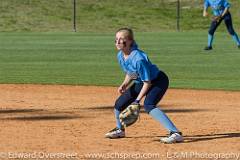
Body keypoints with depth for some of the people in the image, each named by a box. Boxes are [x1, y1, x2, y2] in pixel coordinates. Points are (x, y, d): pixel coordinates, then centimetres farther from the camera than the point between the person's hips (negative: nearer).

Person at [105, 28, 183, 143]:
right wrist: (124, 85, -8)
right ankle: (119, 130, 38)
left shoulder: (138, 59, -33)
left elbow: (147, 82, -26)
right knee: (119, 104, 8)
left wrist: (137, 100, -28)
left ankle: (175, 133, -40)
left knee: (148, 105, -33)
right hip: (140, 82, 9)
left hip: (158, 81, -9)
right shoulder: (120, 56, -7)